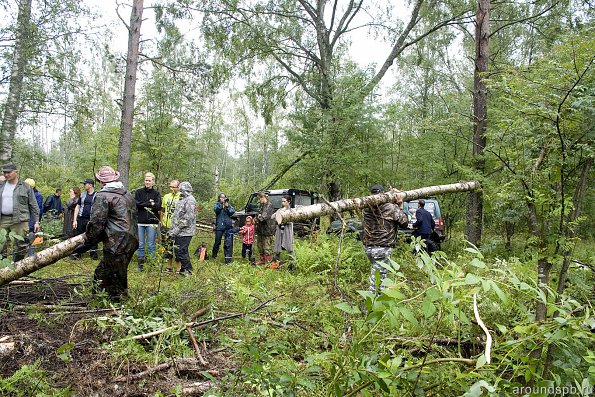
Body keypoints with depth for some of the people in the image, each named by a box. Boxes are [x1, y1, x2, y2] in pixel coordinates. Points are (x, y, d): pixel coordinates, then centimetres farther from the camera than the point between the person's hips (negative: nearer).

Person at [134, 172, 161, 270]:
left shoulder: (157, 194, 7)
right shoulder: (138, 192, 9)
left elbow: (158, 206, -7)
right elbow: (136, 203, -7)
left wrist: (144, 205, -7)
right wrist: (150, 203, -7)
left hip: (152, 222, -1)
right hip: (140, 222, 1)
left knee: (151, 245, 2)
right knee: (140, 244, 5)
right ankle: (140, 264, 14)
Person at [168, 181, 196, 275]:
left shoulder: (190, 200, -13)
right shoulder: (182, 200, 19)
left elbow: (188, 217, -22)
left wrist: (176, 229, -21)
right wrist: (172, 229, 19)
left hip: (185, 232, -10)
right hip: (180, 232, 10)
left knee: (180, 251, -9)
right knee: (179, 251, 13)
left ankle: (187, 270, 1)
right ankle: (184, 269, 22)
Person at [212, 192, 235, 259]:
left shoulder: (228, 205, 12)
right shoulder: (217, 204, 8)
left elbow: (233, 212, -1)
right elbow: (216, 210, -13)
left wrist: (227, 206, -12)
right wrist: (222, 204, -22)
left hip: (228, 225, 2)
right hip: (219, 226, -2)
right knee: (217, 241, -2)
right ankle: (214, 255, 15)